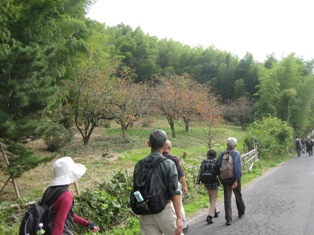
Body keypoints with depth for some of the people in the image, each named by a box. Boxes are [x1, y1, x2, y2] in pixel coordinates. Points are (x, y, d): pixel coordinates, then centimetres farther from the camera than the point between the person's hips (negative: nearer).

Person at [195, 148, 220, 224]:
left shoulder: (203, 162, -4)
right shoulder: (216, 162, -12)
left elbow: (200, 173, -8)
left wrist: (198, 183, -8)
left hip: (206, 183, 4)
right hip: (214, 183, -4)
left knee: (211, 198, 24)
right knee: (213, 199, 5)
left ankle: (215, 211, 43)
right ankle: (209, 216, -7)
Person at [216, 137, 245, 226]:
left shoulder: (222, 154, 0)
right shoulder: (236, 154, -9)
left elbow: (217, 166, -4)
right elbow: (237, 167, -21)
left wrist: (220, 178, 6)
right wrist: (236, 180, -22)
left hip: (225, 180, 2)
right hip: (234, 179, -1)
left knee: (227, 199, 5)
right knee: (238, 196, 20)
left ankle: (228, 219, 1)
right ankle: (241, 212, 40)